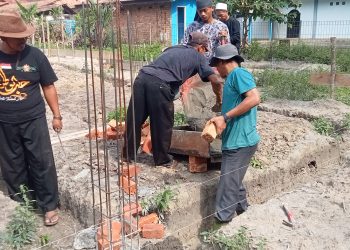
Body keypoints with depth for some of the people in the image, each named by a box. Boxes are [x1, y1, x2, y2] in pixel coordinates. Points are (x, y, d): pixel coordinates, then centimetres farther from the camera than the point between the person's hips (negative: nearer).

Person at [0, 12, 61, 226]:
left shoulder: (34, 55, -7)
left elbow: (48, 86, 1)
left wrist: (56, 115, 1)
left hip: (33, 120, -1)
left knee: (43, 163, 2)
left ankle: (50, 206, 16)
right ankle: (21, 203, 33)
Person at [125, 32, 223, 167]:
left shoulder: (173, 48, 31)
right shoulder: (197, 56, 16)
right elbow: (215, 80, 10)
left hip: (142, 77, 6)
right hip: (160, 85, -6)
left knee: (134, 120, 14)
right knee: (163, 125, 11)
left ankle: (129, 154, 29)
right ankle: (162, 160, 25)